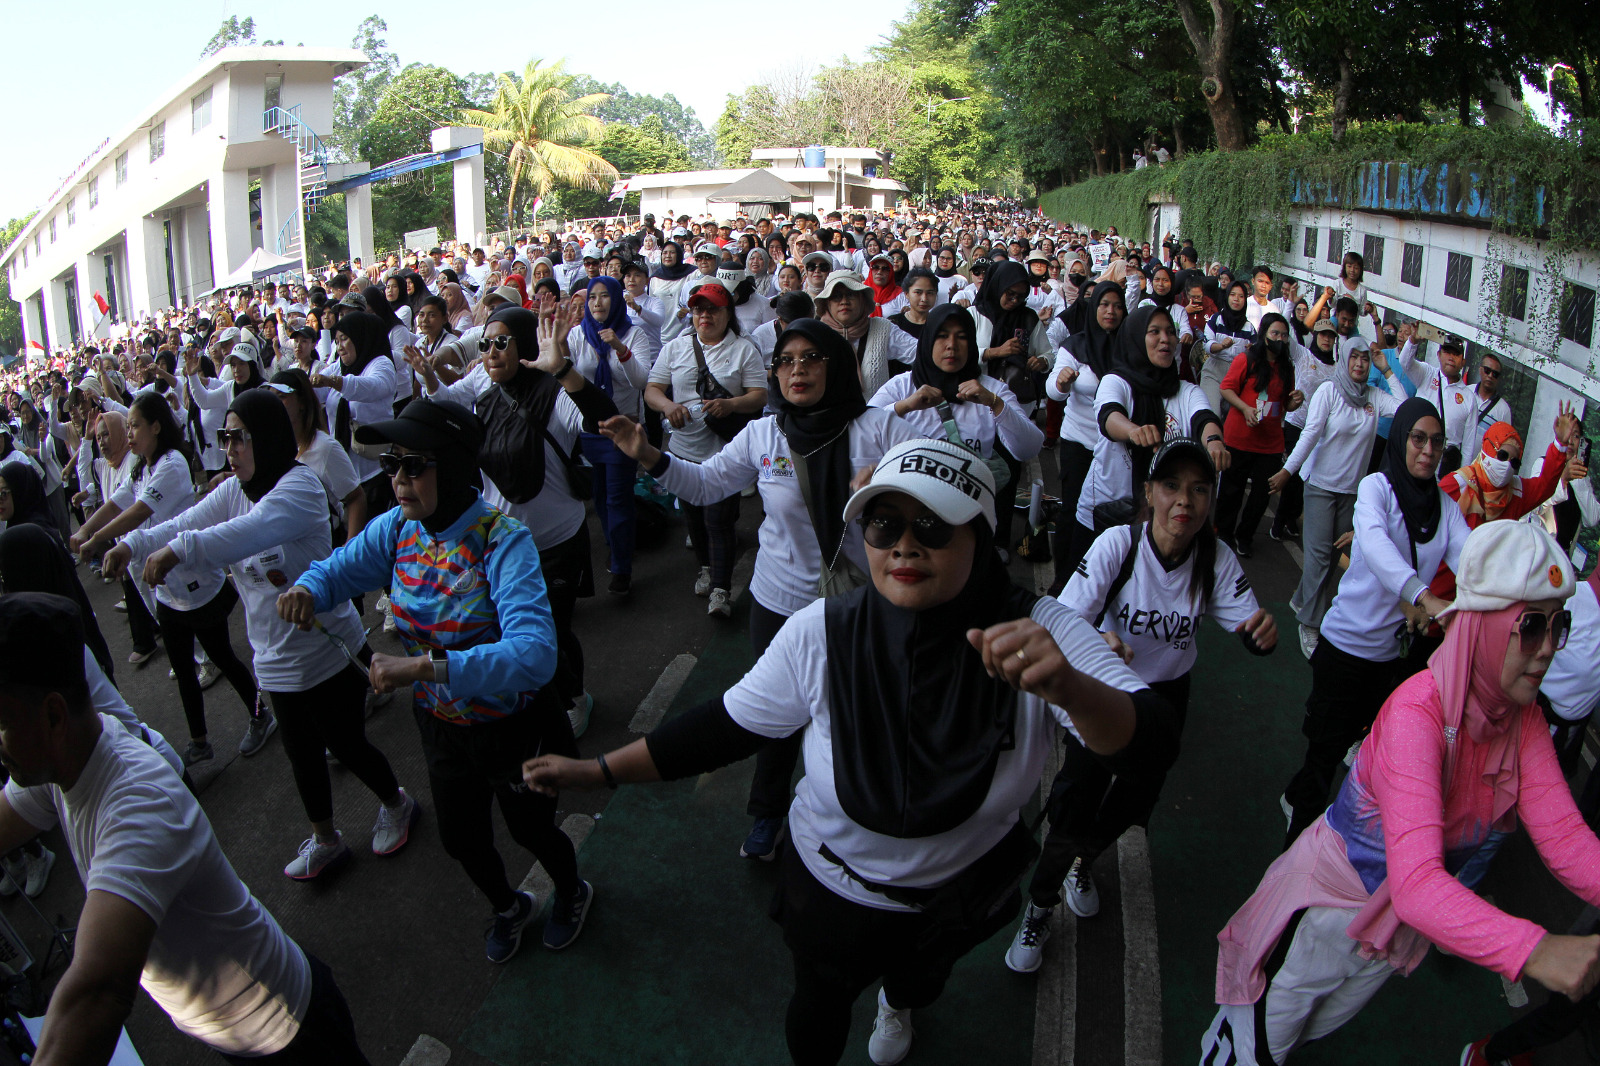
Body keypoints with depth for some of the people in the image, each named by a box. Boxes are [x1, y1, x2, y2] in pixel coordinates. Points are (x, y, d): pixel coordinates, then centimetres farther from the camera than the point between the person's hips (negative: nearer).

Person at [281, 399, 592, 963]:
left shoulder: (502, 539, -32)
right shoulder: (399, 527, -13)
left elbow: (534, 653, -44)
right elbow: (336, 570, 3)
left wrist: (424, 667, -51)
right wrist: (306, 588, -21)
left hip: (514, 727, -5)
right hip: (440, 723, 6)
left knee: (531, 829, 22)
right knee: (461, 840, 25)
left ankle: (571, 893, 57)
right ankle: (508, 906, 60)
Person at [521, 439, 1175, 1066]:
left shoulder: (1039, 632, -29)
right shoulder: (821, 634, -27)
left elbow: (1151, 747, -40)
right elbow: (728, 725, -13)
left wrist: (1067, 688, -62)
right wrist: (596, 772, -14)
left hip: (963, 894, 2)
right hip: (832, 889, -1)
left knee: (922, 975, 34)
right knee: (818, 1013, 24)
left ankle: (899, 1002, 73)